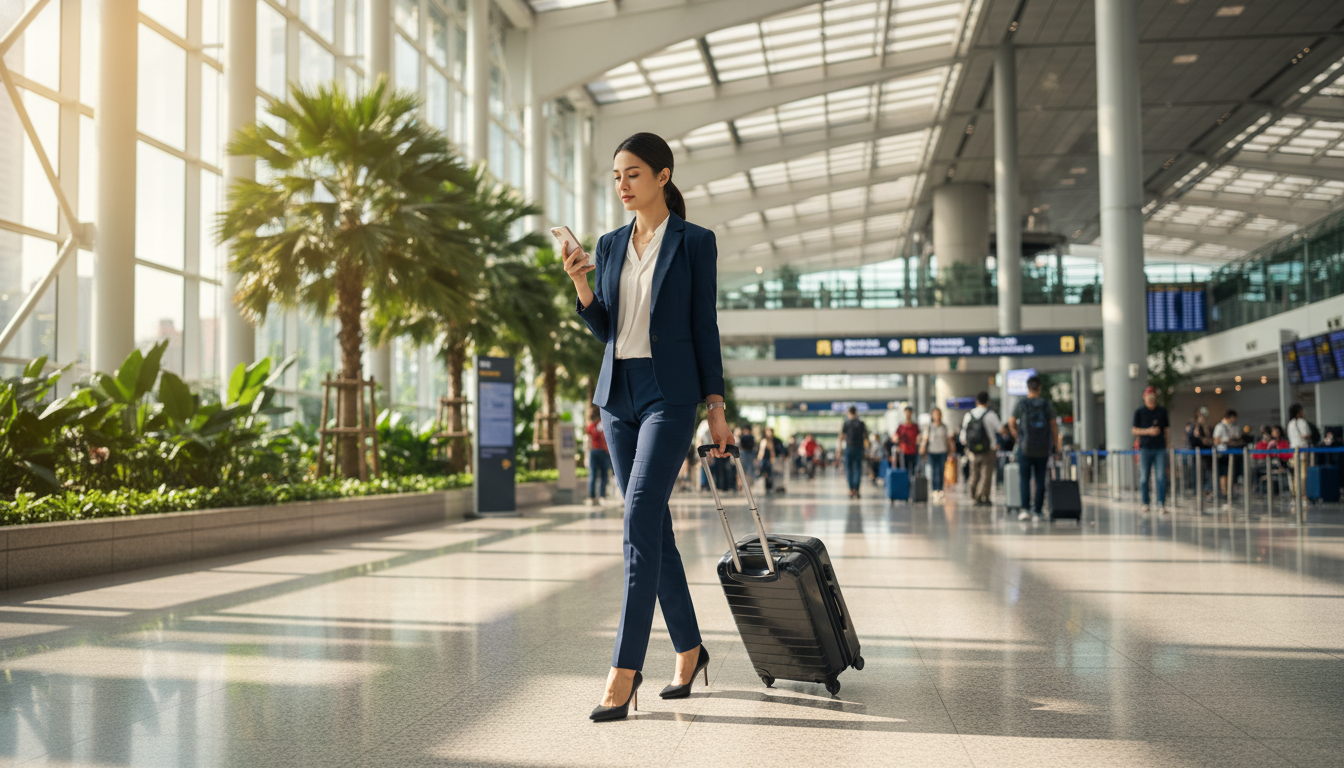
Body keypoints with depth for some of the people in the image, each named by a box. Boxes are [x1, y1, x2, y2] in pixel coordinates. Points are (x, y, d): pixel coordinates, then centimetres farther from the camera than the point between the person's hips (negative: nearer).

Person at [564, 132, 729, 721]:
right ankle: (688, 648, 23)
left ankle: (624, 673, -13)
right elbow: (603, 329, 12)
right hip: (617, 392, 6)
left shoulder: (695, 242, -1)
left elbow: (705, 326, -2)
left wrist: (716, 408, -5)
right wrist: (579, 284, -6)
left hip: (671, 393, -6)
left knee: (640, 523, -15)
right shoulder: (610, 245, 12)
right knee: (653, 525, 9)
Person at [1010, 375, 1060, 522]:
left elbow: (1011, 423, 3)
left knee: (1025, 479, 4)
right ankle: (1038, 511, 5)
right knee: (1040, 481, 6)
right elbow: (1053, 425, 1)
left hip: (1025, 448, -1)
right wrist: (1056, 444, 11)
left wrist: (1017, 437, 19)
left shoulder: (1021, 404, -2)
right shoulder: (1047, 404, 1)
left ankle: (1025, 509, -7)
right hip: (1043, 449, 1)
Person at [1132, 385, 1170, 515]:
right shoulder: (1139, 412, 4)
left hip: (1160, 448, 2)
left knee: (1161, 477, -4)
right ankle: (1145, 503, 8)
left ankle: (1161, 504, -2)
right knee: (1144, 477, 0)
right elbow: (1134, 430, 2)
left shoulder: (1162, 411, 12)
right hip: (1145, 448, -2)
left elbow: (1167, 428, 19)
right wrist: (1148, 431, -11)